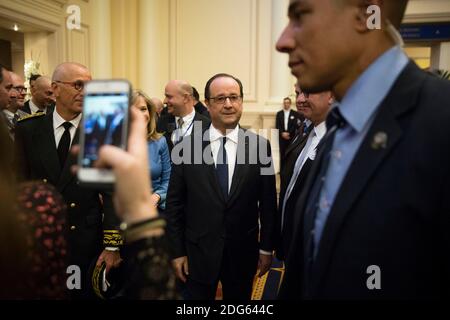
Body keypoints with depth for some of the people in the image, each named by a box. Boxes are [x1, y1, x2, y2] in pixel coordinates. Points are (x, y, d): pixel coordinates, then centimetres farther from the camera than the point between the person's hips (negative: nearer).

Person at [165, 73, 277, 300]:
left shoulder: (260, 146, -6)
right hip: (198, 252, 0)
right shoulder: (187, 146, -7)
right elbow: (174, 203, -3)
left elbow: (268, 202, 0)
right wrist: (177, 252, -2)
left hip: (243, 252, 1)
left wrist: (266, 247, 3)